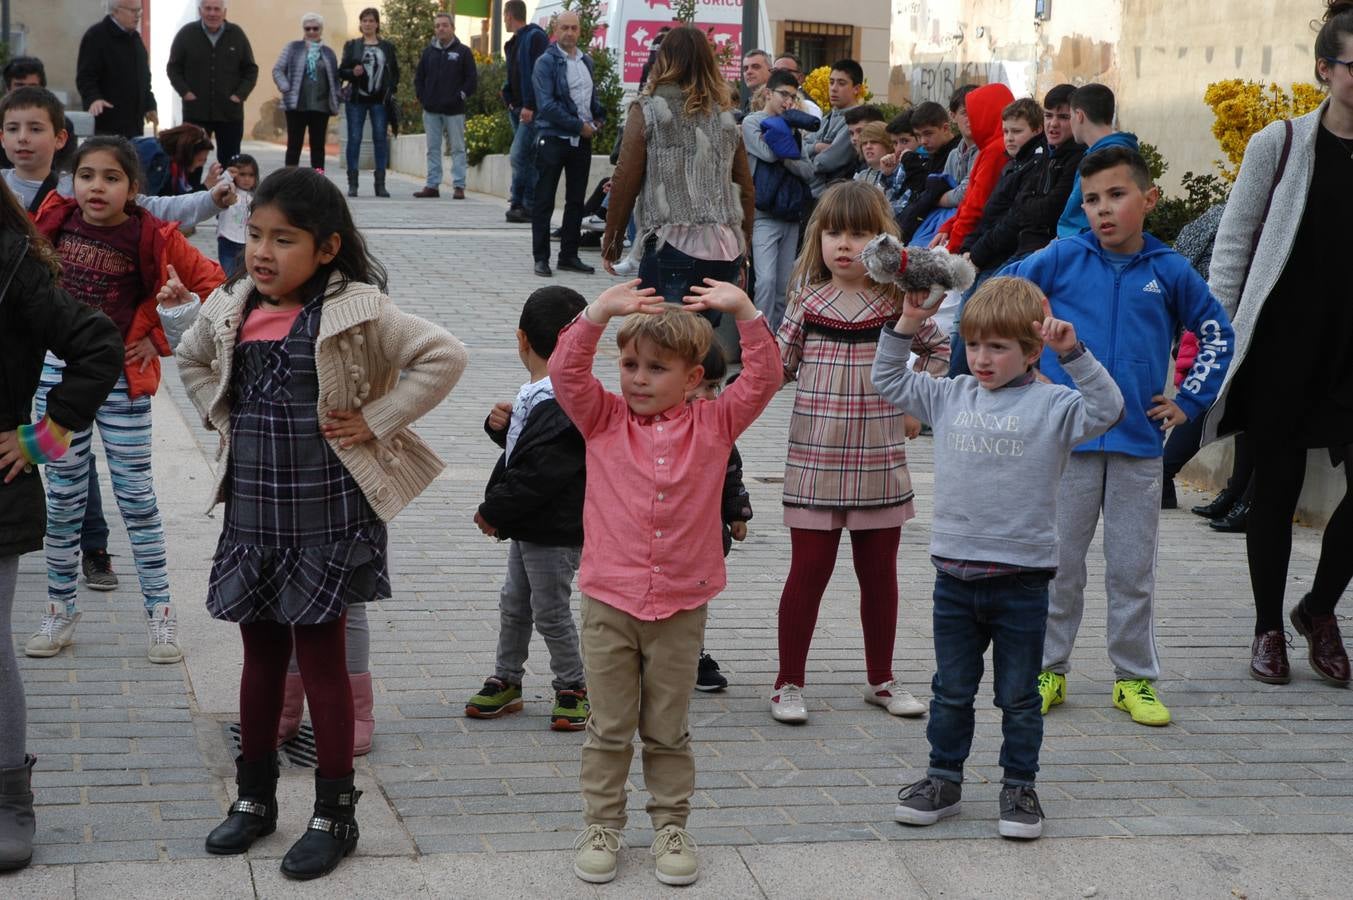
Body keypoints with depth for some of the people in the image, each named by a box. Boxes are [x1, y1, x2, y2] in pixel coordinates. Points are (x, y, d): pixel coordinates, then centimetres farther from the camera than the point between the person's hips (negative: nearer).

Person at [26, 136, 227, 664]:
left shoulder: (150, 237, -11)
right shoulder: (54, 221, -3)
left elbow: (212, 282, -7)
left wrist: (162, 338, -7)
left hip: (121, 376, -3)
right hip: (59, 371, 3)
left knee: (135, 492, 3)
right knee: (63, 494, 10)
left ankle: (159, 611, 12)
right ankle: (60, 611, 20)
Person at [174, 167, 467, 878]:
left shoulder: (357, 311, -14)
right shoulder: (230, 309, 3)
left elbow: (444, 356, -17)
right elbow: (192, 361, 24)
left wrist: (375, 421, -17)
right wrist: (224, 418, 9)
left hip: (326, 514, -5)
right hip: (251, 510, 5)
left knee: (320, 655, 3)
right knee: (261, 652, 15)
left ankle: (335, 813, 14)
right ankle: (255, 796, 29)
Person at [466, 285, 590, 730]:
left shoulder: (563, 406, -25)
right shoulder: (536, 395, 6)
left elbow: (539, 475, -28)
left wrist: (493, 511, -19)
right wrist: (501, 425, -3)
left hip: (556, 533, -10)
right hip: (529, 526, 10)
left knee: (550, 612, 2)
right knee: (514, 604, 18)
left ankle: (573, 687, 19)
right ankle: (506, 681, 32)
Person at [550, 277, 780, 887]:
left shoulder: (713, 425, 1)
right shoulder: (604, 420, 1)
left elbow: (762, 380, -7)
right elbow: (566, 374, -12)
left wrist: (744, 312, -19)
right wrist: (598, 313, -24)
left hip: (681, 606, 0)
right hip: (609, 602, 0)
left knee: (668, 731, 12)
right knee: (609, 727, 9)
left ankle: (671, 825, 24)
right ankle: (602, 825, 20)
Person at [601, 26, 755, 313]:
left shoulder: (649, 111, 1)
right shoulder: (725, 116, 13)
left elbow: (625, 182, -2)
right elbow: (746, 190, 14)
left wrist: (611, 242, 8)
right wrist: (742, 247, 24)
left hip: (673, 244, -4)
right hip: (725, 250, 4)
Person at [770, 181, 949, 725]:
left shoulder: (897, 303, 1)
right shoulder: (807, 302, 0)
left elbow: (938, 349, 16)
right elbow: (779, 366, 4)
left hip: (880, 458, 1)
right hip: (815, 456, -1)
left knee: (879, 570, 11)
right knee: (808, 569, 1)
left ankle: (881, 679, 25)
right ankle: (788, 683, 10)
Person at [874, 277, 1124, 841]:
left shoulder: (1051, 405, -6)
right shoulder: (951, 397, 6)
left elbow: (1106, 409, -21)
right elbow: (889, 381, 15)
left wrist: (1073, 353, -29)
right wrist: (906, 325, 3)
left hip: (1021, 579, -4)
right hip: (955, 575, 4)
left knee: (1018, 697, 8)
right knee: (951, 690, 15)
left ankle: (1019, 788, 21)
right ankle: (943, 779, 27)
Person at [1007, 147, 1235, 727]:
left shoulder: (1170, 272, 0)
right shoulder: (1062, 259, -3)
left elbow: (1217, 333, 14)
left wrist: (1189, 401, 8)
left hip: (1139, 443, 1)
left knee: (1133, 569, 8)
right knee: (1058, 564, 8)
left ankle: (1135, 677, 19)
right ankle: (1048, 671, 19)